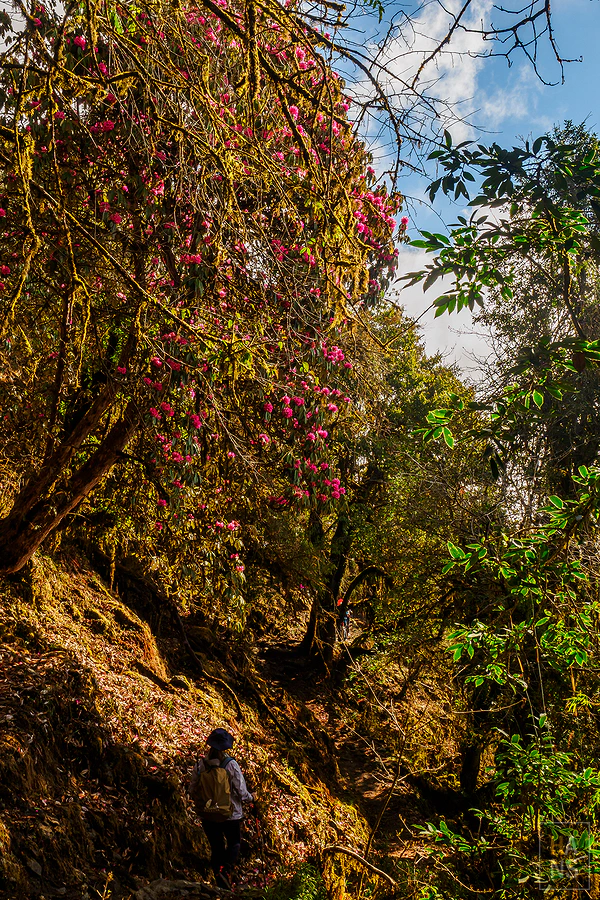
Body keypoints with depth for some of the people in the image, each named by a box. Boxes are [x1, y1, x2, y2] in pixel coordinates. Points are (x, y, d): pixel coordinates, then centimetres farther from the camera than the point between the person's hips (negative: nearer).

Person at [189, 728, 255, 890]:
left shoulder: (200, 765, -10)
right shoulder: (231, 765, -18)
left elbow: (192, 791, -1)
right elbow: (241, 793, -15)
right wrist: (251, 798, 7)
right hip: (230, 814, -2)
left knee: (216, 848, 20)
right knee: (234, 844, 20)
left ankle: (221, 884, 21)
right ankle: (224, 870, -6)